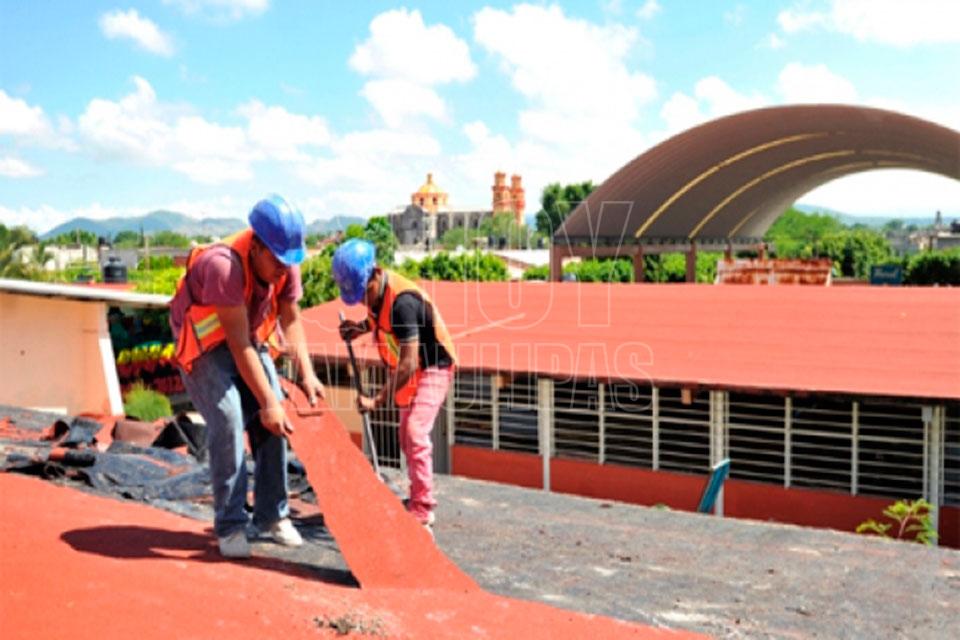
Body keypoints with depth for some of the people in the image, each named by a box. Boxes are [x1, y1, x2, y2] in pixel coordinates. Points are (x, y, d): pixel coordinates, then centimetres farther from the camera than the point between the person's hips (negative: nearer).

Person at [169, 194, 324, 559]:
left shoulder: (286, 265, -14)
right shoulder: (223, 265, -34)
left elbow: (291, 321, -5)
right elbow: (239, 344, -34)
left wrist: (307, 374, -16)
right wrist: (268, 402, -34)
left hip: (251, 338, 6)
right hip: (205, 343, -6)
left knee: (273, 423, -3)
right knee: (228, 423, -18)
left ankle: (272, 515, 10)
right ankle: (230, 525, -5)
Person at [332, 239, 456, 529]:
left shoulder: (402, 300, -33)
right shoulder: (376, 293, -7)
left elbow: (408, 363, -34)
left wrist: (378, 400, -32)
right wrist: (362, 326, -6)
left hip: (432, 368, -10)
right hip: (410, 371, 10)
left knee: (415, 434, -20)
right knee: (407, 436, 16)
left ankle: (422, 511, -15)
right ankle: (418, 498, 31)